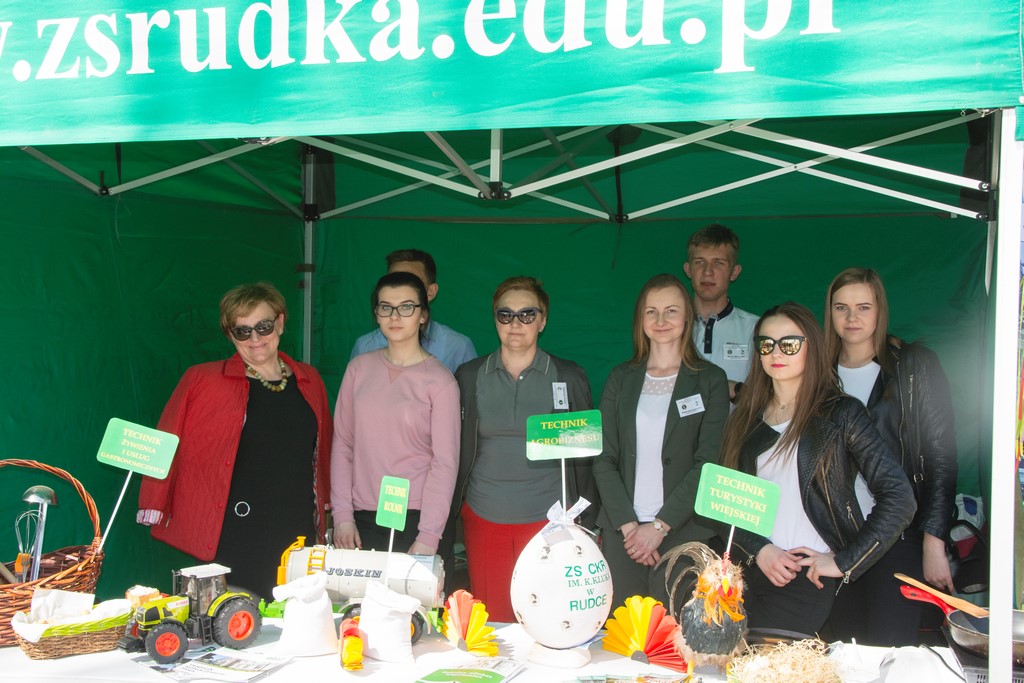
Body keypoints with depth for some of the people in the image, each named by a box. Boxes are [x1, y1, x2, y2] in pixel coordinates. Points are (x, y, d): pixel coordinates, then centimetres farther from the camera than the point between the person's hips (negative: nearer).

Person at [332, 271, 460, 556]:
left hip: (416, 519, -3)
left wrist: (427, 538, -12)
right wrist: (342, 515, 0)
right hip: (361, 519, 3)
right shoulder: (359, 368, 5)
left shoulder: (440, 381, -5)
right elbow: (342, 443, 6)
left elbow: (445, 463, -7)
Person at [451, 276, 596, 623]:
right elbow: (459, 451, 11)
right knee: (489, 620, 5)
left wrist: (588, 526, 4)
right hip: (483, 516, 1)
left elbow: (583, 454, 6)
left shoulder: (570, 377, 3)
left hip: (549, 517, -1)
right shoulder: (469, 376, 6)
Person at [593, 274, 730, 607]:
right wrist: (627, 524, -7)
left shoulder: (710, 379, 2)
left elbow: (708, 463, -5)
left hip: (683, 533, -2)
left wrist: (659, 525, -11)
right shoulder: (621, 378, 9)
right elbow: (604, 458, 4)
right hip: (622, 531, 2)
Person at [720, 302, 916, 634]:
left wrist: (844, 562, -8)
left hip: (807, 575, -3)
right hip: (749, 569, 4)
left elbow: (898, 499, -7)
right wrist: (758, 549, -8)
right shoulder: (747, 418, 14)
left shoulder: (841, 414, 1)